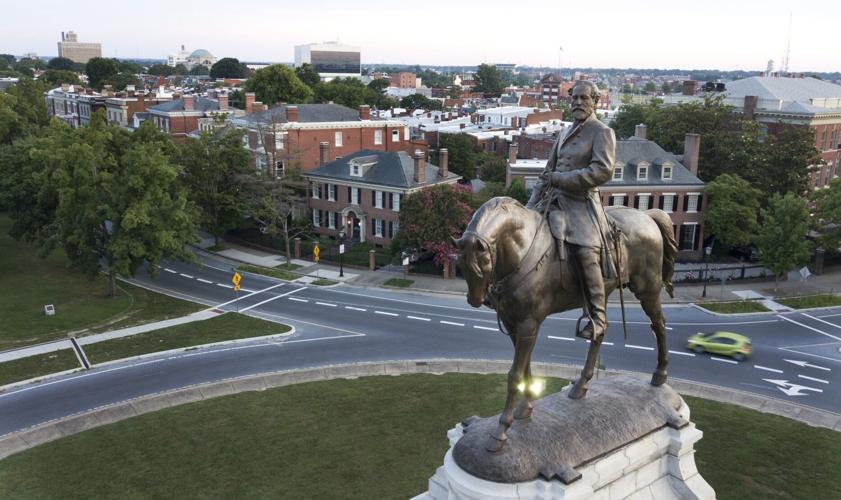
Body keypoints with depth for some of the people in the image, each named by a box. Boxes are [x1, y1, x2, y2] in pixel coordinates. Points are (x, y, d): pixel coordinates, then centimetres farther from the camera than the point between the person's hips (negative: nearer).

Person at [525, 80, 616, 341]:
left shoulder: (603, 132, -2)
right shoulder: (566, 132, 20)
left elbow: (603, 170, -16)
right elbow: (548, 172, 22)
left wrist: (559, 179, -18)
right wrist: (530, 206, 12)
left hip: (581, 202, -8)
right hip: (554, 199, 8)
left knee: (585, 250, -26)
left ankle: (598, 318, -17)